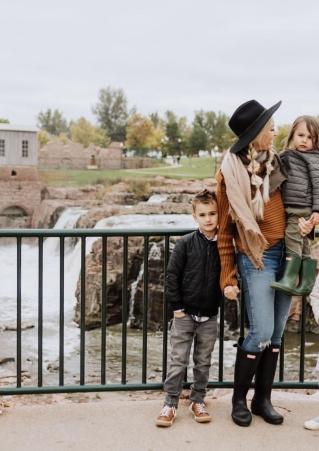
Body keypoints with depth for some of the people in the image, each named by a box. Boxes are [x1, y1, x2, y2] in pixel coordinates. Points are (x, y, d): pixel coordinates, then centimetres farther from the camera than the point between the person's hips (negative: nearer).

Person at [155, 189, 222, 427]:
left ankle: (198, 401, 27)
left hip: (210, 316, 2)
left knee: (203, 362, 13)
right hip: (185, 314, -2)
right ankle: (170, 404, 11)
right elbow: (172, 274, -5)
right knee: (178, 361, 2)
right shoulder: (186, 243, -7)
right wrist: (176, 307, -7)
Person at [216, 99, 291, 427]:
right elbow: (225, 228, -4)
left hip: (286, 253, 5)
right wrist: (228, 278, -7)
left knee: (276, 333, 9)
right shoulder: (232, 171, -7)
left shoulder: (276, 161, 7)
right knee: (261, 332, -8)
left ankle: (263, 399, 22)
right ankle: (239, 400, 12)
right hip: (257, 257, -5)